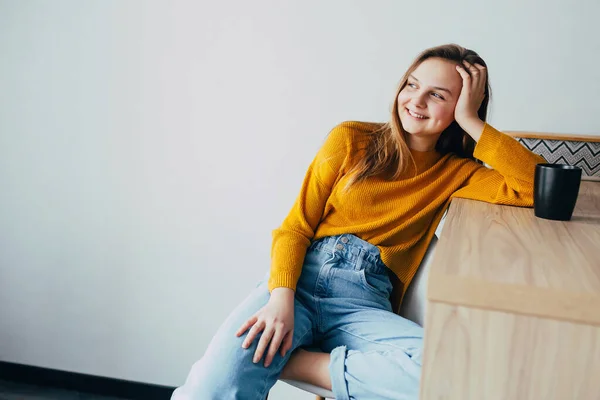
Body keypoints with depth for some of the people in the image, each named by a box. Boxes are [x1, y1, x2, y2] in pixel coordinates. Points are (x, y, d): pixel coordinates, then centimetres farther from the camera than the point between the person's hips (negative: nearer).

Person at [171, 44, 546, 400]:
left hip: (364, 304, 3)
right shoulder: (350, 140, 7)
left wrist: (472, 122, -4)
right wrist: (281, 298, -14)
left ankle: (295, 361, -17)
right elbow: (296, 227, 3)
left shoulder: (455, 172, 12)